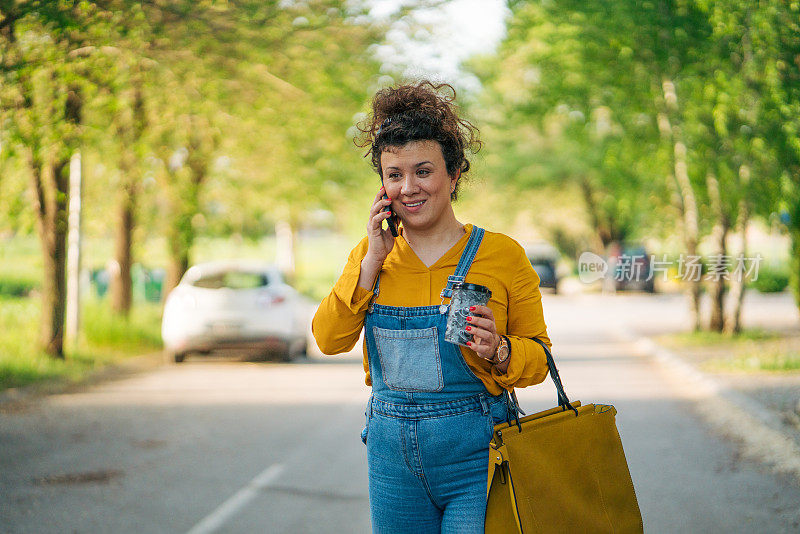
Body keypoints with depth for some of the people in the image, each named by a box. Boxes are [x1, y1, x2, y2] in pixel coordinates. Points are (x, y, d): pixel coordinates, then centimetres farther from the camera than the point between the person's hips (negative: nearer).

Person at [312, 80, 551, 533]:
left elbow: (538, 356, -1)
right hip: (392, 456, 4)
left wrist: (499, 351, -22)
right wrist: (372, 260, -7)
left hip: (474, 460, -3)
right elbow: (330, 339, -2)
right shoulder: (371, 255, 8)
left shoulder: (502, 254, -4)